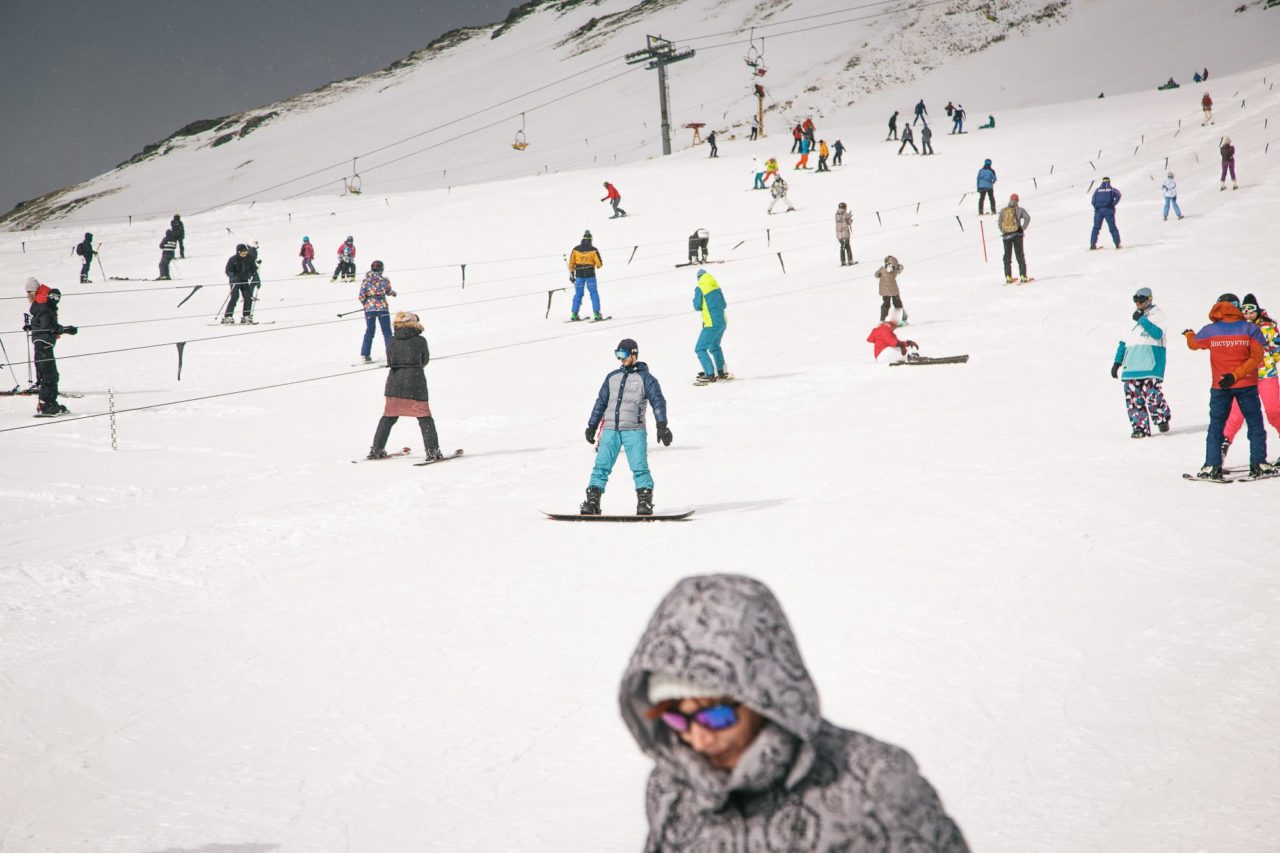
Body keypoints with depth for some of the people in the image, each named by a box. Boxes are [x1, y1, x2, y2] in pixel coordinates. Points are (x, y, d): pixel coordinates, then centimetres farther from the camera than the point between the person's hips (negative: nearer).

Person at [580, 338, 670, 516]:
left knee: (639, 466, -11)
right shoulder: (612, 377, 17)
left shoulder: (645, 378, 2)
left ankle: (645, 501, -5)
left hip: (634, 430, -4)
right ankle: (592, 501, -2)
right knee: (601, 465, -3)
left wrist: (662, 426, -17)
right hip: (610, 430, 4)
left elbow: (658, 401, -5)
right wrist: (592, 426, 19)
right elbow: (601, 402, 22)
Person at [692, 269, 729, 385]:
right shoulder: (717, 287, 11)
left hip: (712, 324, -8)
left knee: (700, 349, -4)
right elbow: (723, 305, 15)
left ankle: (710, 375, -14)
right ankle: (722, 372, 35)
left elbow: (697, 307, -3)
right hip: (722, 322, 8)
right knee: (715, 347, 27)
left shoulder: (699, 289, -8)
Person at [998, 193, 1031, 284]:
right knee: (1020, 256, 3)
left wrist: (1003, 232, 12)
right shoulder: (1019, 209, -3)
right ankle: (1023, 276, -4)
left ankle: (1008, 277, 7)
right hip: (1017, 234, -2)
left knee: (1007, 256, 11)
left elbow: (999, 222, 4)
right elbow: (1027, 217, -15)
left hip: (1006, 236, 2)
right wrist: (1023, 229, -7)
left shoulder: (1003, 211, 4)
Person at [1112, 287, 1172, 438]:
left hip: (1150, 363, -6)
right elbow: (1124, 342, 26)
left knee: (1151, 392, -16)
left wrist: (1142, 319, -13)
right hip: (1132, 364, 6)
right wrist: (1117, 362, 21)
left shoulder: (1157, 314, 4)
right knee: (1132, 395, -2)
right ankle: (1140, 427, 2)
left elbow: (1157, 333, -15)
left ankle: (1162, 419, 6)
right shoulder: (1134, 319, 24)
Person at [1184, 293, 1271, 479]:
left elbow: (1193, 343, 17)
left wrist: (1188, 334, 40)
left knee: (1216, 426, 8)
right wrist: (1236, 375, -14)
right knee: (1255, 424, 9)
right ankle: (1258, 464, 6)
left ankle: (1212, 466, 2)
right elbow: (1256, 357, -12)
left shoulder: (1210, 331, -3)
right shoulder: (1250, 329, -5)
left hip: (1219, 387, 1)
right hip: (1247, 385, -1)